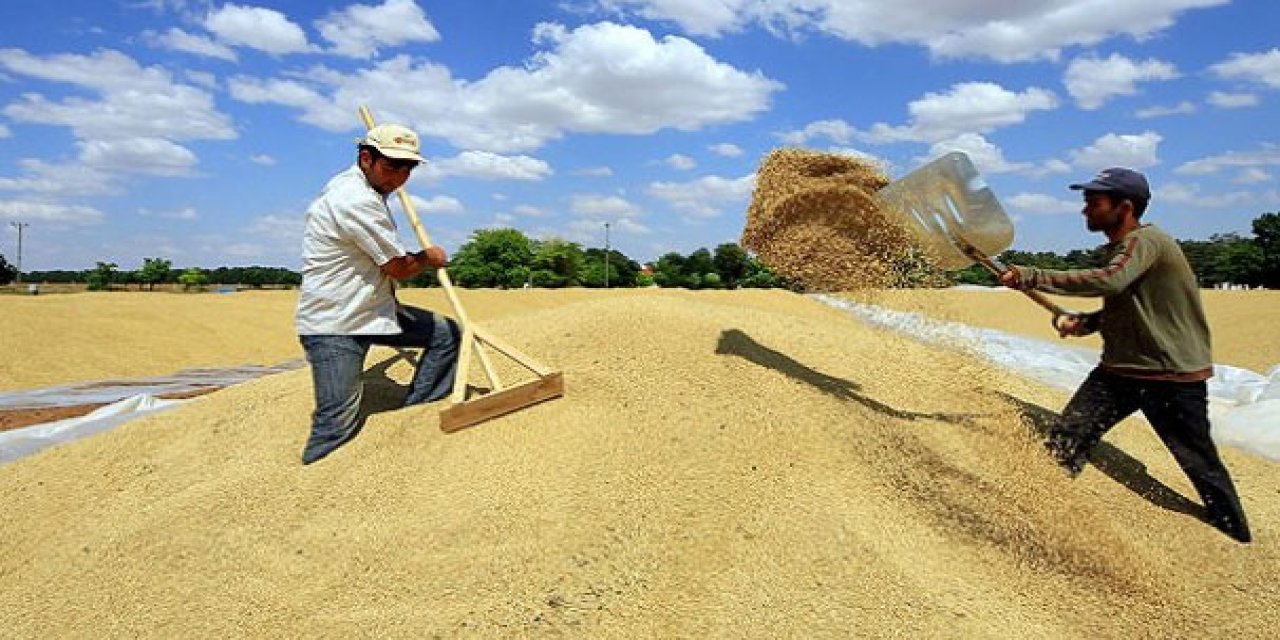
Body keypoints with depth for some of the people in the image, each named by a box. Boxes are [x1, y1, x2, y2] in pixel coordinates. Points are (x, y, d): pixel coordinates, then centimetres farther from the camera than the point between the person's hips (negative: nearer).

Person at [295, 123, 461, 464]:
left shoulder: (351, 185, 12)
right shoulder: (356, 200, -23)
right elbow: (399, 268, -17)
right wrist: (429, 258, 3)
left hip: (372, 310, 10)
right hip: (333, 327, -10)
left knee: (446, 334, 9)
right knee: (339, 423, -13)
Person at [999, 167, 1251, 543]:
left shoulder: (1146, 241, -18)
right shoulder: (1120, 247, 10)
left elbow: (1109, 282, -38)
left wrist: (1030, 277, -37)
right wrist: (1087, 322, 1)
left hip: (1175, 377, -8)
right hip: (1120, 370, 8)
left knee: (1202, 466, 6)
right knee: (1063, 442, -2)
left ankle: (1237, 539, 26)